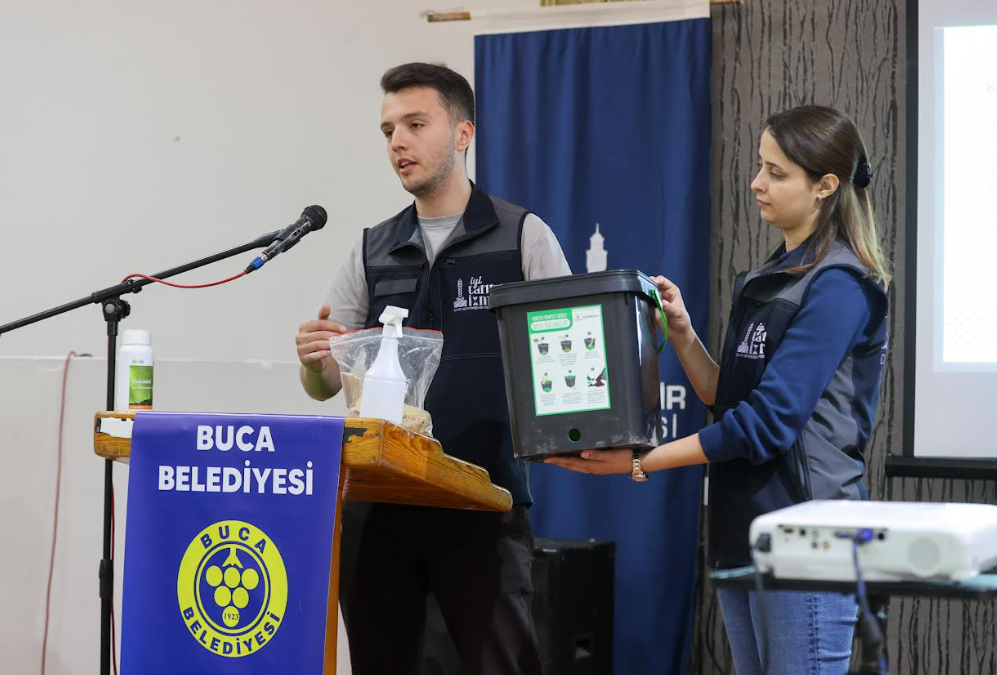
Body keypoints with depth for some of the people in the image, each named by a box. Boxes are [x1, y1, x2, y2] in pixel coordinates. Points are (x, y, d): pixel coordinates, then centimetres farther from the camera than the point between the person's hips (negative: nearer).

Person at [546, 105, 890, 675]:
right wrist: (682, 333, 1)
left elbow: (769, 422, -19)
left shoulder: (839, 286, -12)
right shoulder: (766, 281, 17)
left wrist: (640, 462, -17)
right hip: (742, 531, 9)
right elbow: (724, 398, 17)